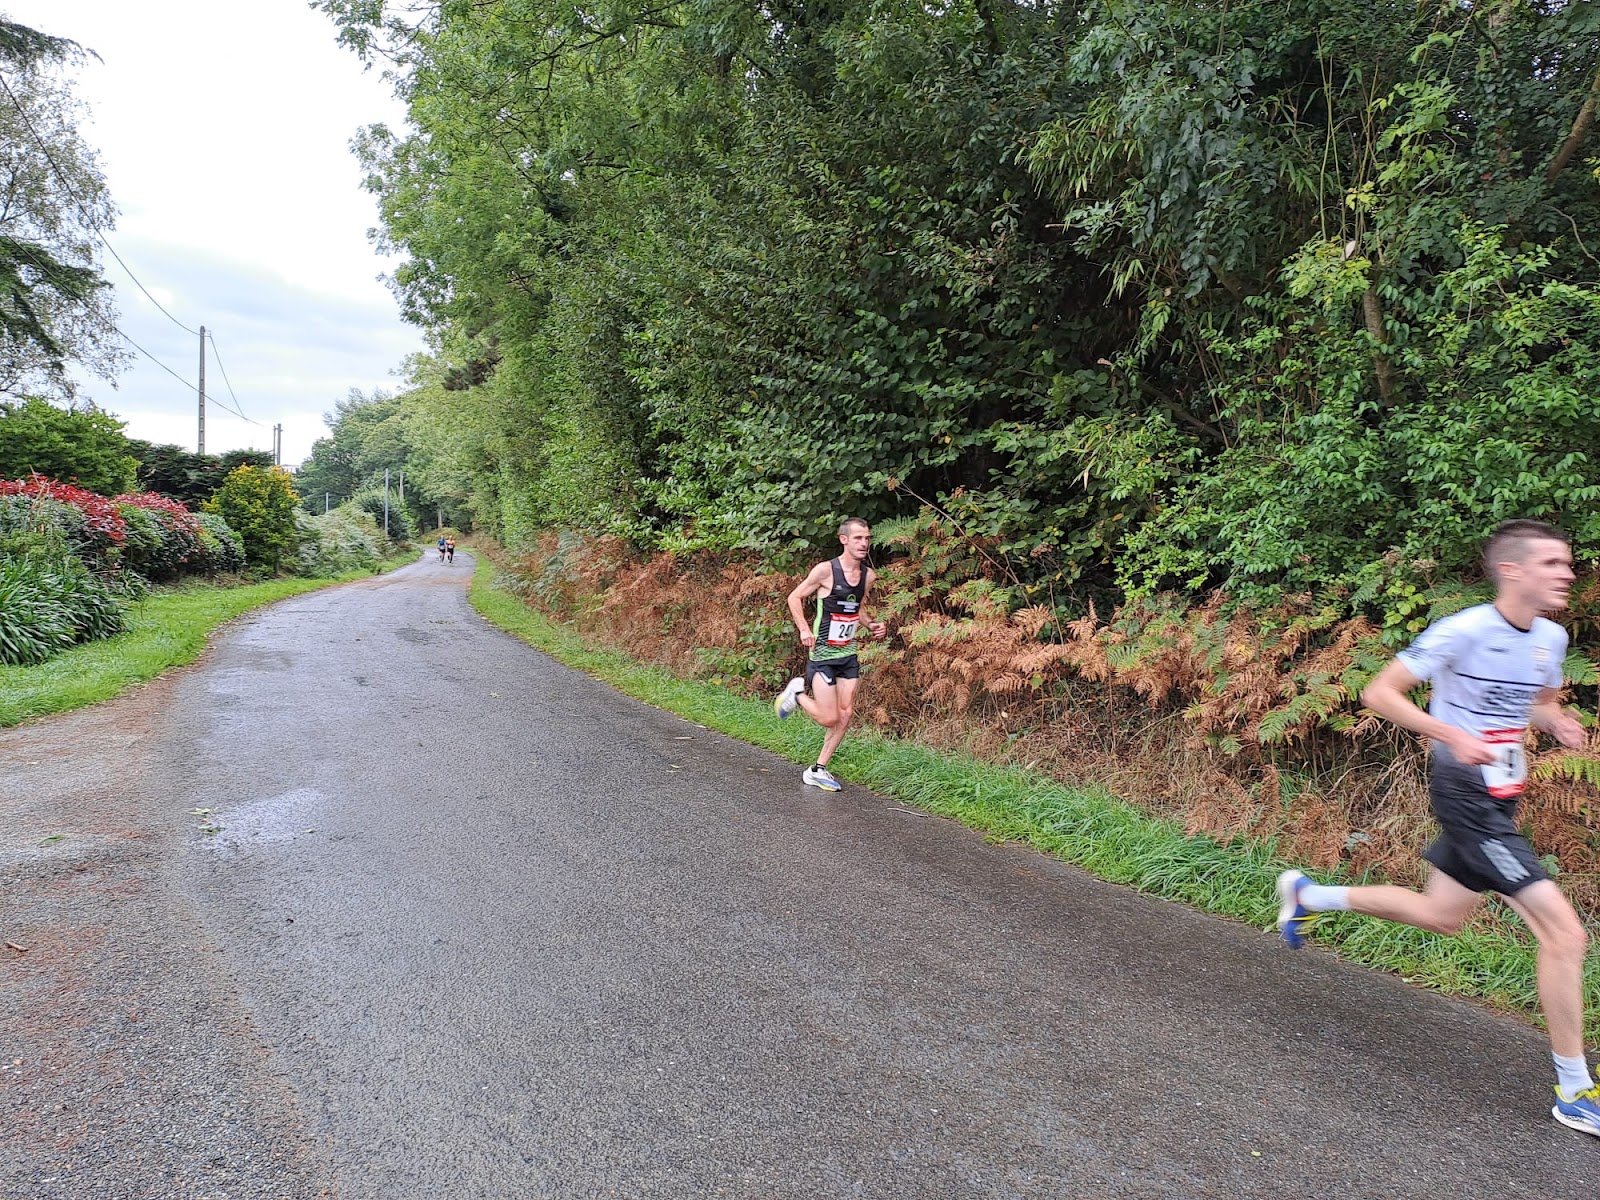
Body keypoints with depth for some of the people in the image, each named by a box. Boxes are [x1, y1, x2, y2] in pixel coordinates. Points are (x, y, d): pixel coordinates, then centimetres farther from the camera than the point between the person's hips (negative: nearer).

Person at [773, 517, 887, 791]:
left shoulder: (868, 575, 3)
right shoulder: (825, 570, -16)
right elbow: (795, 597, -6)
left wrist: (871, 625, 2)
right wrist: (804, 630, -19)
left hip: (849, 654, 6)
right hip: (822, 654, -6)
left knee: (846, 714, 4)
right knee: (829, 718, -7)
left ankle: (818, 770, 18)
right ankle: (797, 692, 21)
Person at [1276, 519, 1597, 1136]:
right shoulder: (1462, 632, -19)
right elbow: (1378, 694, -16)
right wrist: (1455, 736, -26)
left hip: (1499, 798, 9)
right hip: (1466, 797, -9)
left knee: (1440, 915, 21)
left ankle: (1309, 895, 38)